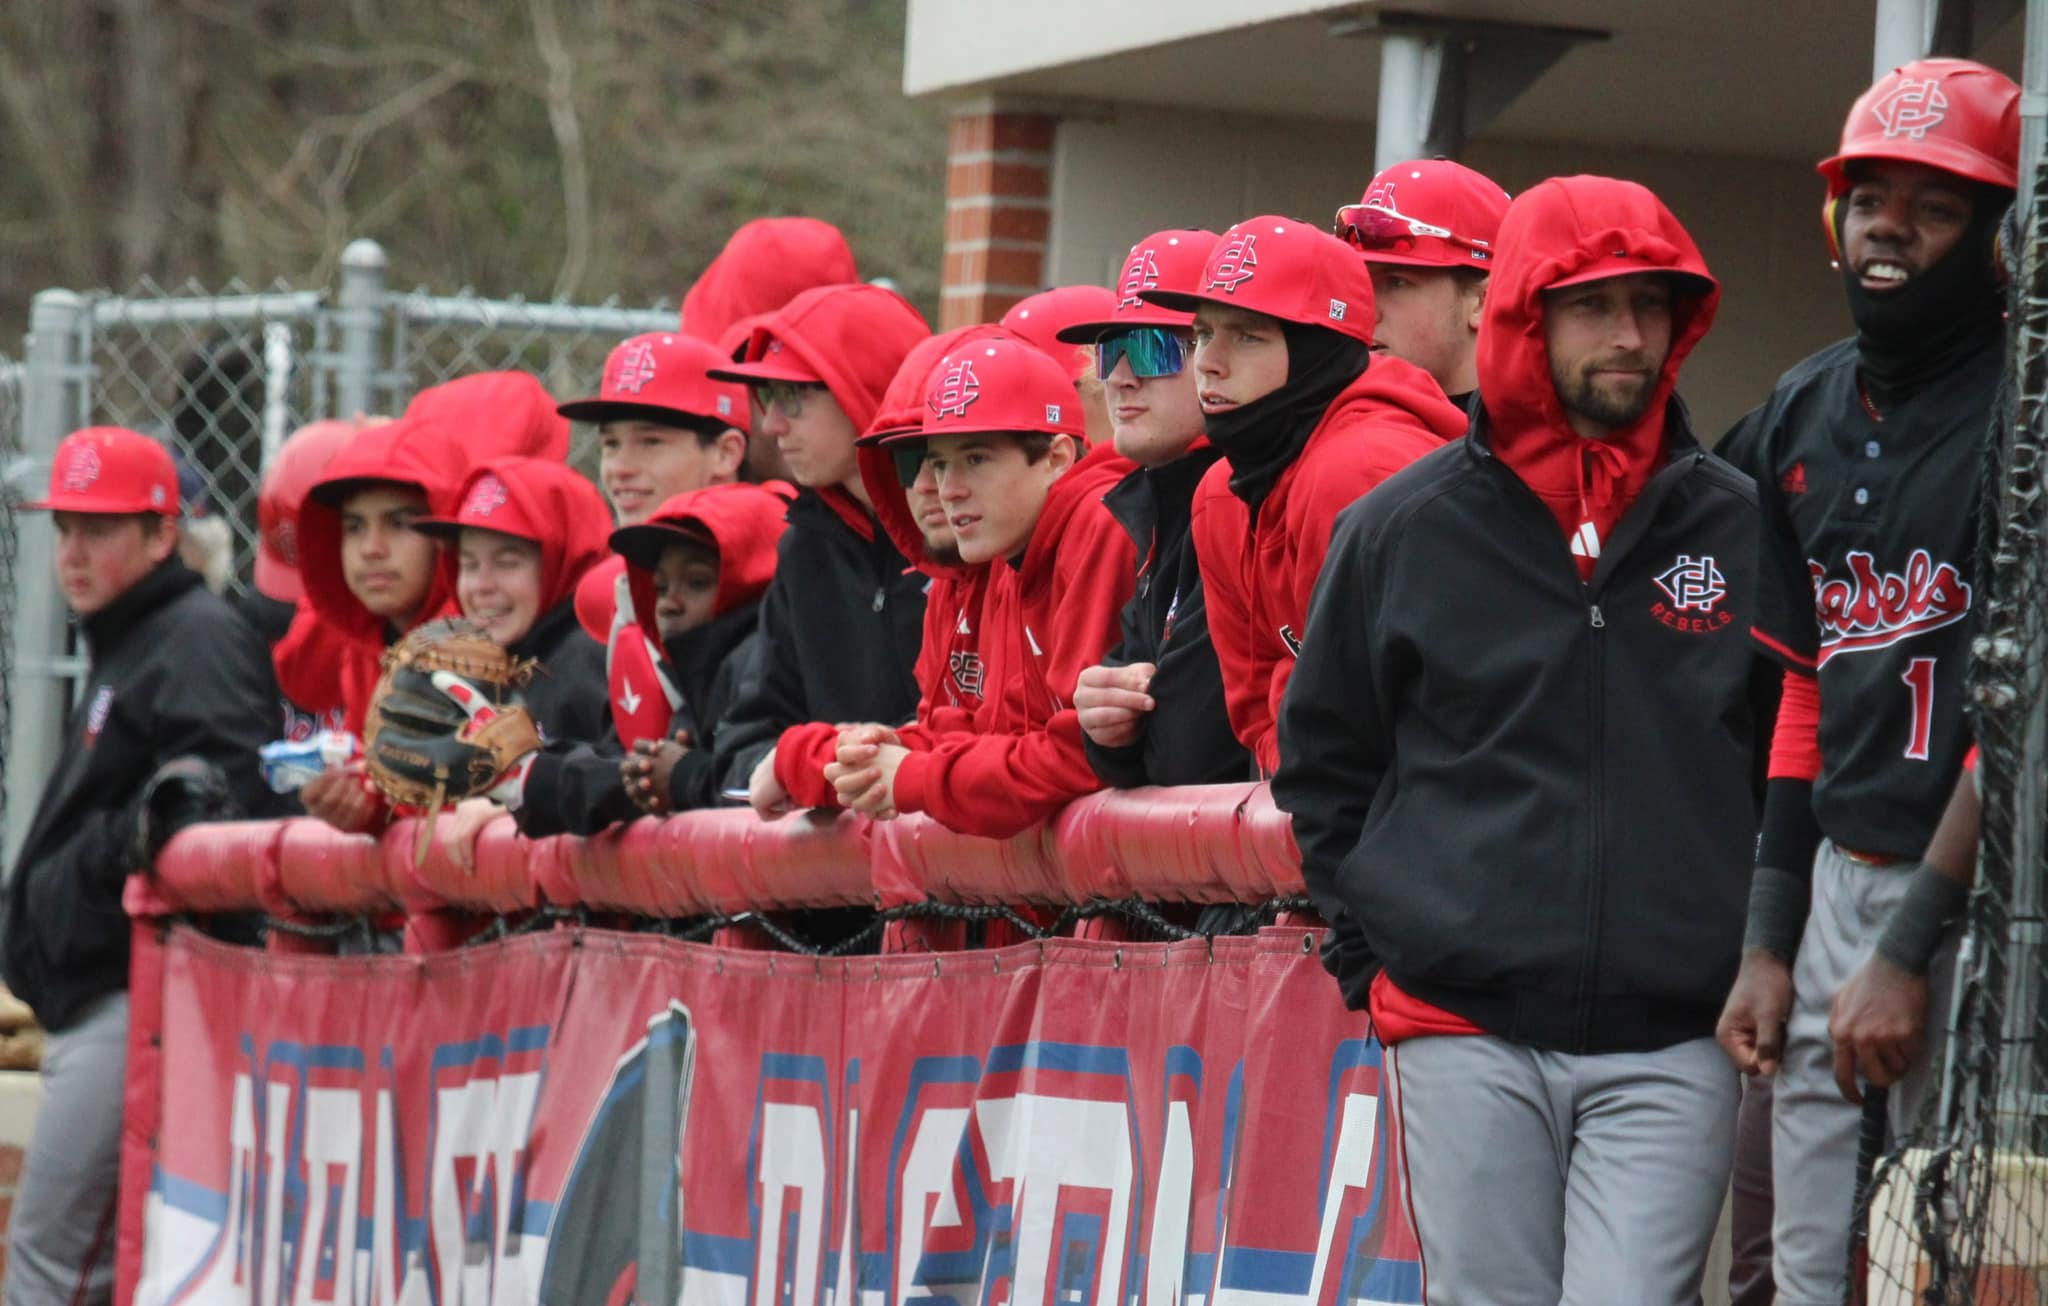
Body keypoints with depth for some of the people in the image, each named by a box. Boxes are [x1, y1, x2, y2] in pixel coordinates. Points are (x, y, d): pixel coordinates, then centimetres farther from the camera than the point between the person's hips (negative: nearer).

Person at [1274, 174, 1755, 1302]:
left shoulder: (1740, 529, 7)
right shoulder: (1402, 529, 7)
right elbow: (1322, 760, 17)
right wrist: (1372, 945, 8)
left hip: (1670, 1042, -1)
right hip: (1466, 1030, 1)